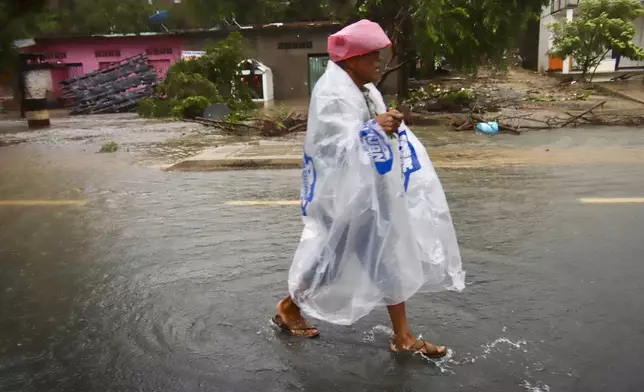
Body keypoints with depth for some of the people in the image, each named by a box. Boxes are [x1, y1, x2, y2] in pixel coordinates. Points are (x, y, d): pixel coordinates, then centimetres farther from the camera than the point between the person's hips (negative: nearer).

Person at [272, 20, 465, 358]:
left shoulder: (367, 91, 12)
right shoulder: (330, 94, -16)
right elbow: (333, 144, -23)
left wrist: (391, 126, -6)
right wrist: (375, 128, -26)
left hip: (375, 191, 9)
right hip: (343, 194, -9)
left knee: (390, 258, 11)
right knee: (330, 259, 5)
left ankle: (403, 336, 26)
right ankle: (288, 308, 32)